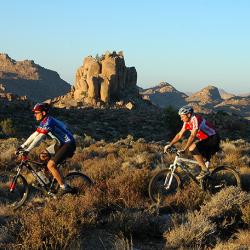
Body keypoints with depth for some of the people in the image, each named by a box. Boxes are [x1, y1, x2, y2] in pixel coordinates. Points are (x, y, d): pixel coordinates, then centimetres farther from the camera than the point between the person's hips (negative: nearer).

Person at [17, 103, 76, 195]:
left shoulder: (49, 121, -22)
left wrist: (27, 150, -31)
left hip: (68, 144, -10)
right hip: (60, 143, 10)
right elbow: (34, 135, 11)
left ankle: (64, 187, -10)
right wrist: (23, 146, 5)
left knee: (50, 165, -19)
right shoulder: (43, 122, 8)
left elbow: (40, 137, -29)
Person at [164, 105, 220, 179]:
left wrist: (184, 149, -35)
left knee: (192, 148, -25)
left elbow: (192, 136, -31)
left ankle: (205, 170, -18)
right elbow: (179, 135, 9)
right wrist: (169, 145, 1)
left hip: (213, 139, -10)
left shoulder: (195, 119, -24)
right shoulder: (187, 122, 3)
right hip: (205, 140, 10)